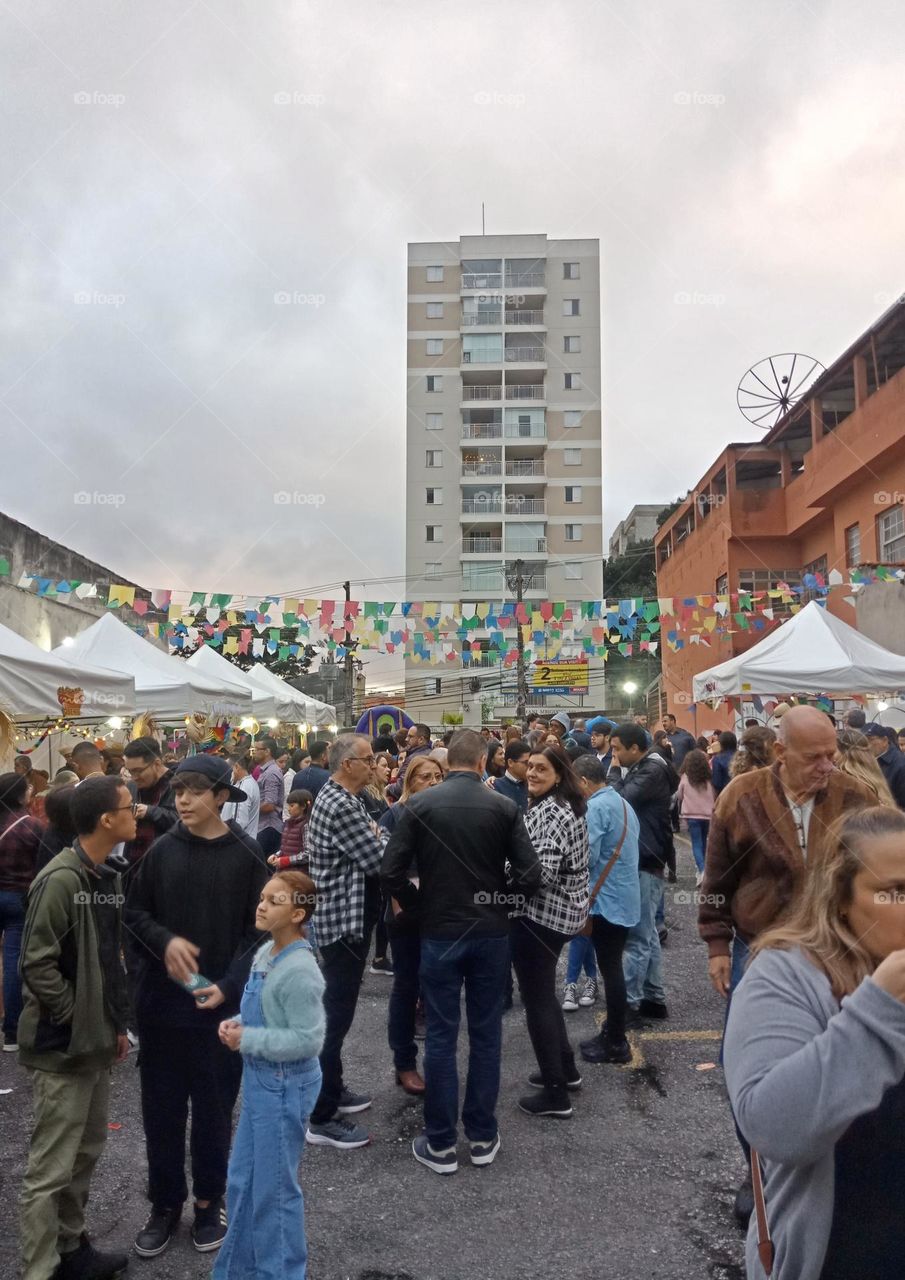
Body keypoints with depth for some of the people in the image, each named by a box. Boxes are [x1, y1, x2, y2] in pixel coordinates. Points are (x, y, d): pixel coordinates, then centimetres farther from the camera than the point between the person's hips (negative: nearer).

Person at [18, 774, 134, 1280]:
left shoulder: (109, 879, 6)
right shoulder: (61, 880, -21)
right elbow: (36, 964, -22)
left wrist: (117, 1024, 13)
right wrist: (73, 1016, -13)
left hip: (97, 1042, 9)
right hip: (62, 1046, -9)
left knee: (86, 1154, 21)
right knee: (51, 1168, 3)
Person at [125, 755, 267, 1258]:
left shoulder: (246, 854, -9)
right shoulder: (162, 850, -4)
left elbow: (261, 929, -5)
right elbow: (134, 912, 5)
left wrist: (228, 986, -14)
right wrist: (165, 940, -14)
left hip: (222, 1003, -2)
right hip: (162, 1000, 2)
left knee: (214, 1106, 12)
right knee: (161, 1105, 12)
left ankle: (209, 1201, 33)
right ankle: (166, 1202, 32)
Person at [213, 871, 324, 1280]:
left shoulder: (299, 971, -26)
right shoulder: (265, 953, 2)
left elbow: (308, 1040, -26)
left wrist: (247, 1040, -21)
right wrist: (237, 1023, -3)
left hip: (284, 1087, -9)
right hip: (260, 1081, 9)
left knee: (274, 1188, 9)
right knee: (242, 1181, 22)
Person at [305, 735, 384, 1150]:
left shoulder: (335, 797, 11)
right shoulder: (341, 806, -22)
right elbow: (379, 861, -21)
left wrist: (373, 837, -1)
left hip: (341, 916, 11)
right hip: (344, 919, -11)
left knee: (336, 1010, 20)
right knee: (336, 1015, -3)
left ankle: (330, 1090, 33)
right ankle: (322, 1117, 5)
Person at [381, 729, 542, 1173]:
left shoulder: (420, 804, -8)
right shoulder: (504, 807, -7)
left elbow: (390, 871, -11)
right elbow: (530, 876, -10)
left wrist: (419, 907, 4)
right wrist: (498, 900, 7)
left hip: (440, 933, -1)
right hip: (492, 933, 1)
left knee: (441, 1036, 8)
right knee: (486, 1034, 12)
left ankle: (440, 1144, 17)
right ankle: (482, 1136, 23)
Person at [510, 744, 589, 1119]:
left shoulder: (549, 811, -19)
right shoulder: (563, 806, 12)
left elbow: (543, 870, -27)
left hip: (539, 914, -10)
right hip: (558, 912, 10)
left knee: (536, 1000, -1)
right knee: (544, 994, 22)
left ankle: (556, 1094, 8)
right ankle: (565, 1069, 35)